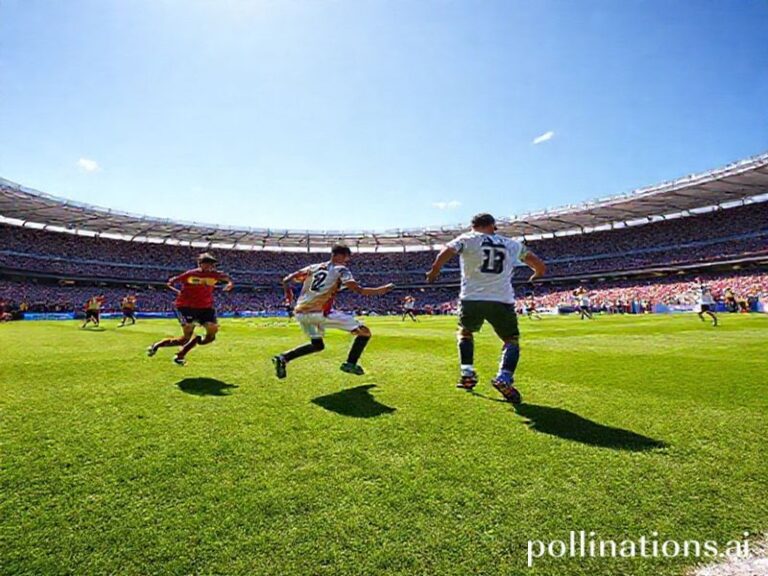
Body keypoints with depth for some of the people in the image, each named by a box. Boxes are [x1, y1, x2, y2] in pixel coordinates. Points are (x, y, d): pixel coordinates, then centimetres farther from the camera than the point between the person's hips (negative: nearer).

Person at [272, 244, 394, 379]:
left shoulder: (313, 268, 20)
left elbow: (286, 280, 19)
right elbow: (360, 291, -7)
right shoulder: (341, 270, 5)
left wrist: (288, 293, 37)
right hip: (321, 313, -7)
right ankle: (350, 364, 0)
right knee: (364, 332, 3)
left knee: (317, 345, 30)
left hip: (300, 313, 7)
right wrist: (383, 289, 3)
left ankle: (283, 358, 14)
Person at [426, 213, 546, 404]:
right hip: (502, 301, 1)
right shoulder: (513, 244, 16)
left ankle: (467, 374, 21)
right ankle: (504, 378, -4)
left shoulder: (467, 239, 7)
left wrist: (434, 271, 3)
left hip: (471, 299, 0)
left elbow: (446, 251, -13)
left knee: (465, 332, 27)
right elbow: (540, 267, 17)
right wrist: (535, 276, 39)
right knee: (512, 339, 18)